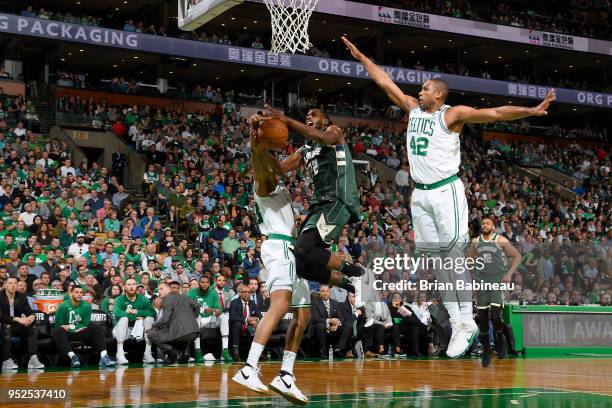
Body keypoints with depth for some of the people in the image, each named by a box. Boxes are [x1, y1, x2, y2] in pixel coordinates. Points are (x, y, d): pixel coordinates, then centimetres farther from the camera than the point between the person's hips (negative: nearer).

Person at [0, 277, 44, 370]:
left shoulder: (21, 297, 3)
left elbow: (29, 312, -3)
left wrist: (32, 316, -29)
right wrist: (17, 319, -33)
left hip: (16, 327, 4)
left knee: (33, 327, -19)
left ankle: (33, 358, -30)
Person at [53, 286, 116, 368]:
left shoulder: (86, 306, 3)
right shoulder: (63, 306, -5)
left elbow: (85, 326, 3)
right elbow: (58, 325, -9)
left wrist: (71, 327, -12)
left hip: (80, 333, 3)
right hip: (67, 333, -3)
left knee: (98, 328, -19)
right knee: (58, 331, -35)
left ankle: (103, 356, -39)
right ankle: (72, 356, -52)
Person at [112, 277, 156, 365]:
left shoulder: (143, 299, 2)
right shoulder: (120, 299, -5)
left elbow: (152, 312, -15)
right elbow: (117, 313, -27)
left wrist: (136, 311, -23)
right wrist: (135, 317, -26)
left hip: (139, 330, 2)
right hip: (123, 331, -2)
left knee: (149, 318, -19)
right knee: (124, 318, -29)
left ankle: (148, 353, -22)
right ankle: (119, 354, -35)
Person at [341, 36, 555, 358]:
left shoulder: (453, 114, -6)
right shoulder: (412, 108, 12)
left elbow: (495, 113, -15)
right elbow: (384, 81, 19)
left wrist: (531, 110, -27)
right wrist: (361, 57, 23)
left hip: (446, 190, -6)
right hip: (420, 194, 6)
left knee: (452, 255, -11)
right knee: (437, 258, 4)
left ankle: (467, 322, -7)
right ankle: (457, 323, 8)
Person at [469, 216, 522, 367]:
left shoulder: (500, 240, -4)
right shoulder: (476, 241, 9)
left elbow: (518, 256, -3)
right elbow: (471, 259, 23)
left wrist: (509, 274, -14)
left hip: (498, 281, -4)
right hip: (482, 281, 4)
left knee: (495, 315, -17)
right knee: (482, 319, 2)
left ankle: (500, 340, 11)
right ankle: (486, 350, 16)